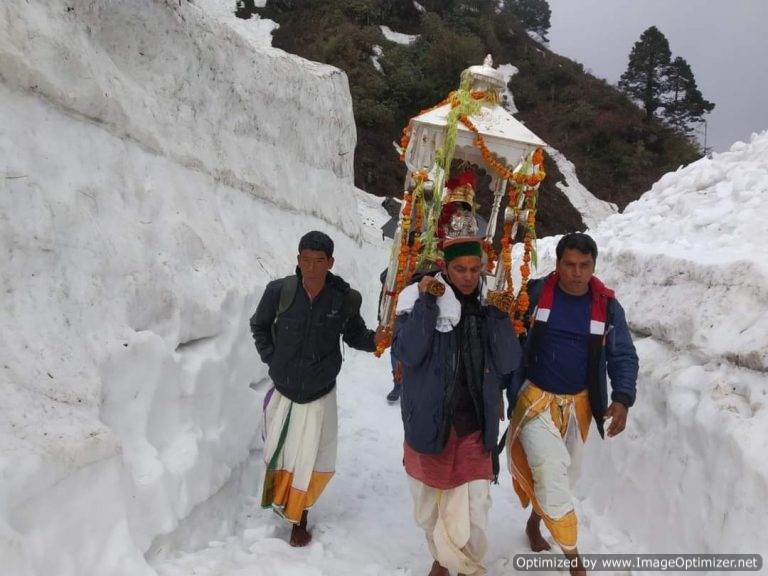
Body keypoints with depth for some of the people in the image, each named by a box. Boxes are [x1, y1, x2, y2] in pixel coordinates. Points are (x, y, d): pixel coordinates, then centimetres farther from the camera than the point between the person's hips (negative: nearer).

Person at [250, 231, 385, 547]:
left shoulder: (344, 299, -14)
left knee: (312, 462, 4)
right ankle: (278, 495, 47)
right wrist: (270, 358, 0)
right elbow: (259, 325, 6)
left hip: (320, 394, -1)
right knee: (277, 453, 16)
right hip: (283, 390, 1)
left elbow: (354, 336, 3)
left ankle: (299, 517, 27)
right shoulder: (280, 291, -14)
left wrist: (375, 339, -17)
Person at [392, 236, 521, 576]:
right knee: (429, 509, 18)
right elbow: (407, 353, -20)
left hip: (475, 430, 1)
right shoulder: (419, 300, -8)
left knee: (472, 517, -5)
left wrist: (499, 315, -16)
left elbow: (509, 364, -6)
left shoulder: (489, 306, 1)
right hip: (429, 426, -1)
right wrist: (426, 303, -24)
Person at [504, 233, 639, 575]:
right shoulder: (535, 293, -10)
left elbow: (624, 356, 0)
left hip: (578, 404, 4)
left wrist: (622, 399, -15)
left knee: (564, 476, 17)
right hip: (536, 399, -3)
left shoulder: (607, 306, -4)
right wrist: (505, 389, -8)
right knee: (552, 473, -16)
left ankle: (534, 523, 44)